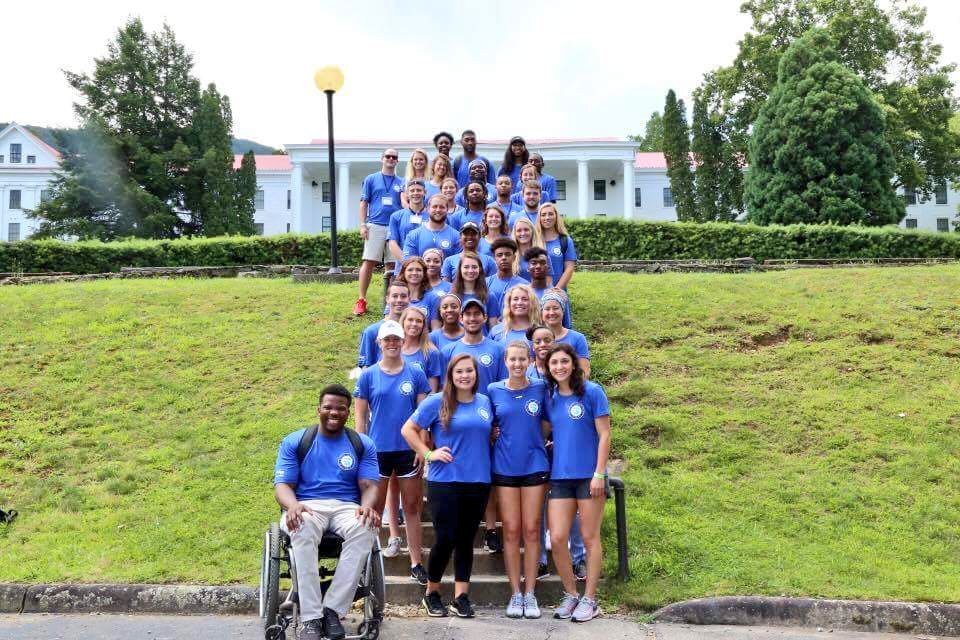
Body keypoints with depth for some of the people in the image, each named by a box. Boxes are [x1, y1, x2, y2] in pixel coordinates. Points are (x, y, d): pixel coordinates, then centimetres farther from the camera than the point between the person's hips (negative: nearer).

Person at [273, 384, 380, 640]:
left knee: (365, 528, -34)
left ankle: (332, 609, -26)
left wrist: (368, 505, -23)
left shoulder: (363, 444, 10)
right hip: (307, 506, -1)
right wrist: (292, 505, -25)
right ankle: (311, 617, -32)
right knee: (302, 529, -38)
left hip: (347, 507, 1)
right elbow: (282, 484, 0)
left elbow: (370, 485, 3)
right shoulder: (294, 442, 8)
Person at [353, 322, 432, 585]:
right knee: (375, 508, 8)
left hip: (409, 450, 1)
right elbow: (360, 415, 3)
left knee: (412, 507, 9)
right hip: (377, 450, 0)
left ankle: (416, 563, 17)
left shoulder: (416, 374, 1)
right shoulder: (368, 375, 1)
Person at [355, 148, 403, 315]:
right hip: (375, 226, -2)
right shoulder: (371, 179, 10)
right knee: (369, 262, -8)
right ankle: (361, 300, -7)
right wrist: (363, 225, -3)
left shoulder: (401, 183, 15)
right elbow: (364, 203, 7)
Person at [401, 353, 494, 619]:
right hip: (444, 481, -4)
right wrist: (428, 454, -8)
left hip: (478, 482, 4)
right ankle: (431, 592, 19)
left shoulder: (485, 402, 10)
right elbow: (408, 430, -1)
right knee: (445, 539, -2)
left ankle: (461, 596, 17)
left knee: (466, 539, 9)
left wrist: (495, 436, 5)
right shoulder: (436, 402, -4)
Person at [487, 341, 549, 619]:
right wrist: (493, 434, -2)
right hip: (504, 467, 0)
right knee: (511, 531, 3)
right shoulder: (494, 390, 2)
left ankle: (530, 593, 13)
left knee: (531, 531, 3)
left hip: (534, 466, 0)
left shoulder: (540, 388, 0)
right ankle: (515, 593, 13)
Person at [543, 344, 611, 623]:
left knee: (590, 538, 5)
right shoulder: (549, 397, 7)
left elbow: (604, 435, -7)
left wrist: (599, 474, -11)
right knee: (557, 539, -1)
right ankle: (570, 594, 18)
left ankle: (589, 599, 18)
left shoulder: (592, 391, -6)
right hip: (560, 475, 4)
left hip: (589, 475, -4)